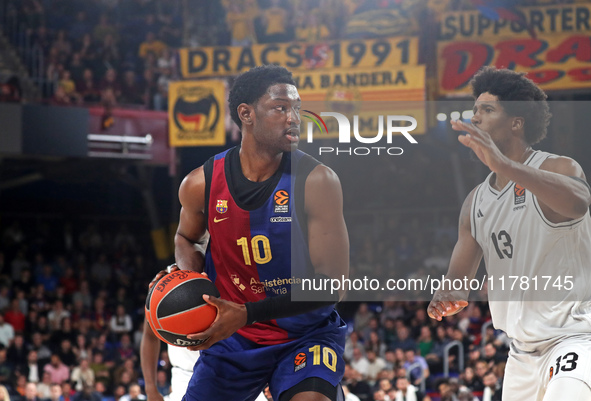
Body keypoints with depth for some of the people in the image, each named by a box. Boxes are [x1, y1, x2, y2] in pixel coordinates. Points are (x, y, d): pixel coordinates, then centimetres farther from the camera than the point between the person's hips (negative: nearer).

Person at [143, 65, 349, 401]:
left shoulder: (317, 181, -16)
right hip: (232, 337, 4)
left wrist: (247, 314, -26)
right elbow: (188, 238, 18)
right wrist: (187, 275, -7)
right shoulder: (201, 184, -6)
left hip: (305, 334, -3)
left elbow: (332, 285, -19)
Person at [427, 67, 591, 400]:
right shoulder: (476, 202, 11)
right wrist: (447, 298, -13)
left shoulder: (557, 168, -10)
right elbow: (459, 281, 12)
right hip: (523, 351, 8)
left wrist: (502, 164, -44)